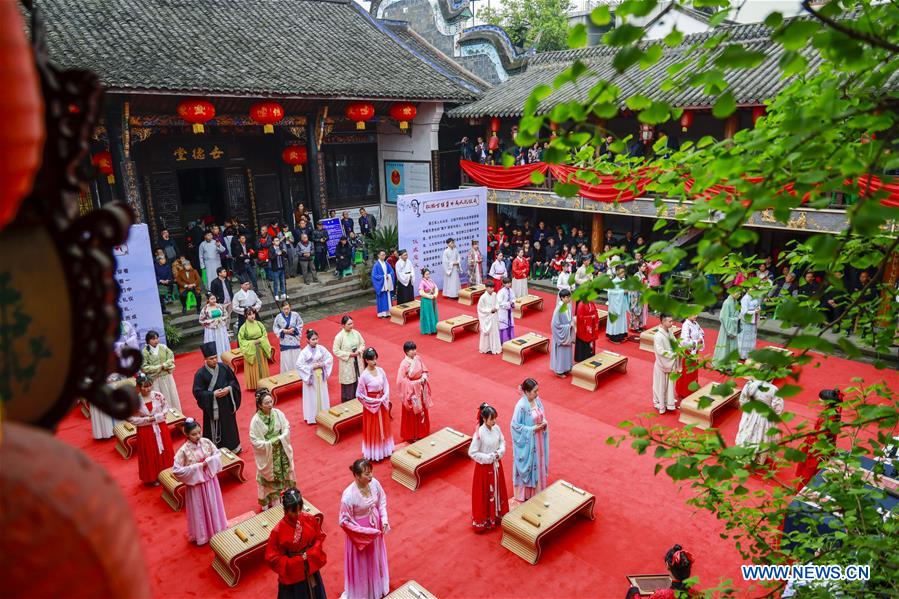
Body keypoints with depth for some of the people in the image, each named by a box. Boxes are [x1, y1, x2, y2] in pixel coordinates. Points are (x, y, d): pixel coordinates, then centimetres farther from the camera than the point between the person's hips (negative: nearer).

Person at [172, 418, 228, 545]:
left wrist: (208, 462, -17)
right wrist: (196, 467, -24)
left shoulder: (206, 442, -11)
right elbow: (176, 470, -23)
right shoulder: (184, 450, -22)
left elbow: (218, 454, 1)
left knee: (213, 505, 20)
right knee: (199, 509, 13)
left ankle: (216, 528, 43)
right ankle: (201, 535, 34)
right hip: (196, 484, -4)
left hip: (210, 480, 4)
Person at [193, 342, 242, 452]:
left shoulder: (224, 367, -4)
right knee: (215, 430, 6)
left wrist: (229, 388, -14)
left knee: (230, 425, 18)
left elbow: (234, 381, 6)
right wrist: (213, 394, -23)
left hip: (227, 404, 4)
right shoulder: (200, 373, -15)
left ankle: (233, 447, 36)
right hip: (212, 407, -4)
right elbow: (197, 392, -13)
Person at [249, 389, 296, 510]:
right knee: (268, 478, 12)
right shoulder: (256, 420, -20)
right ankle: (267, 503, 31)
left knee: (283, 474, 17)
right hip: (266, 455, -4)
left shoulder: (278, 413, -10)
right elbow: (254, 441, -16)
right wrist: (270, 443, -22)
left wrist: (280, 438, -17)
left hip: (281, 451, 4)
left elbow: (287, 428, -2)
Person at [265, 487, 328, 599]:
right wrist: (297, 561, -21)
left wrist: (310, 554, -17)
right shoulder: (278, 531, -25)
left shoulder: (310, 519, -15)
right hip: (292, 574, -4)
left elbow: (320, 537, -1)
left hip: (311, 568, 4)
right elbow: (272, 558, -18)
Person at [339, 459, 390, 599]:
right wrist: (365, 532, -20)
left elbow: (382, 501, 1)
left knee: (375, 557, 27)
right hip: (359, 532, -5)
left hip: (375, 527, 5)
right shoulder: (349, 495, -34)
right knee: (361, 563, 18)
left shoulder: (374, 483, -18)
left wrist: (384, 520, -8)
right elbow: (344, 521, -22)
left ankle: (376, 586, 54)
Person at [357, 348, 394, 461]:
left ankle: (384, 449, 37)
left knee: (384, 427, 19)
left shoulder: (380, 370, -5)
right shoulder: (364, 375, -20)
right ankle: (373, 453, 24)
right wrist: (374, 401, -15)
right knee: (372, 429, 8)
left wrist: (384, 399, -11)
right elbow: (360, 394, -15)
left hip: (382, 403, 5)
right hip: (371, 405, -5)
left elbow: (386, 386, 3)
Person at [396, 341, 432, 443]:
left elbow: (424, 370, 9)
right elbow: (401, 381, -21)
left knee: (422, 411, 18)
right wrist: (415, 382, -20)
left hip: (421, 389, 6)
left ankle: (421, 432, 36)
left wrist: (424, 378, -11)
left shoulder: (418, 359, -3)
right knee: (412, 414, 7)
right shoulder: (404, 364, -22)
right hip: (411, 391, -6)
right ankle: (411, 435, 24)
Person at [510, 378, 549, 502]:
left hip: (538, 439, 7)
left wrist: (544, 423, -11)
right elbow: (515, 425, -20)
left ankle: (536, 489, 40)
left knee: (537, 463, 21)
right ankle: (524, 493, 28)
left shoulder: (537, 400, -4)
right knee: (526, 465, 9)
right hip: (527, 441, -7)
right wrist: (532, 429, -20)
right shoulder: (521, 406, -26)